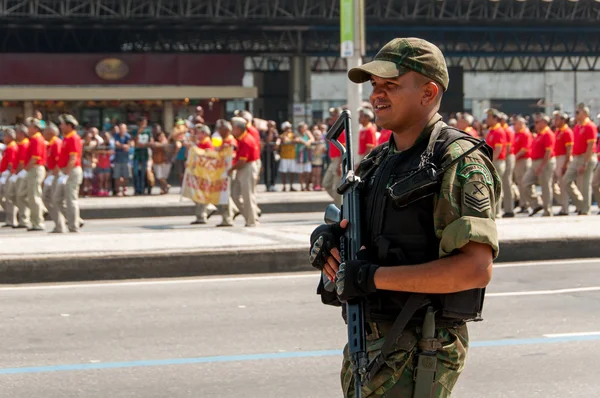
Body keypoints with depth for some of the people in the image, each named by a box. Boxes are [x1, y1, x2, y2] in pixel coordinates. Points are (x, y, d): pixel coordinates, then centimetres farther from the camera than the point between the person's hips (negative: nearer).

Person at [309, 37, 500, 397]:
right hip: (369, 341, 9)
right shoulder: (378, 161, 12)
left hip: (417, 353, -9)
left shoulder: (460, 162, -13)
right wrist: (327, 235, -1)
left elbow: (477, 269, -23)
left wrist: (374, 277, -22)